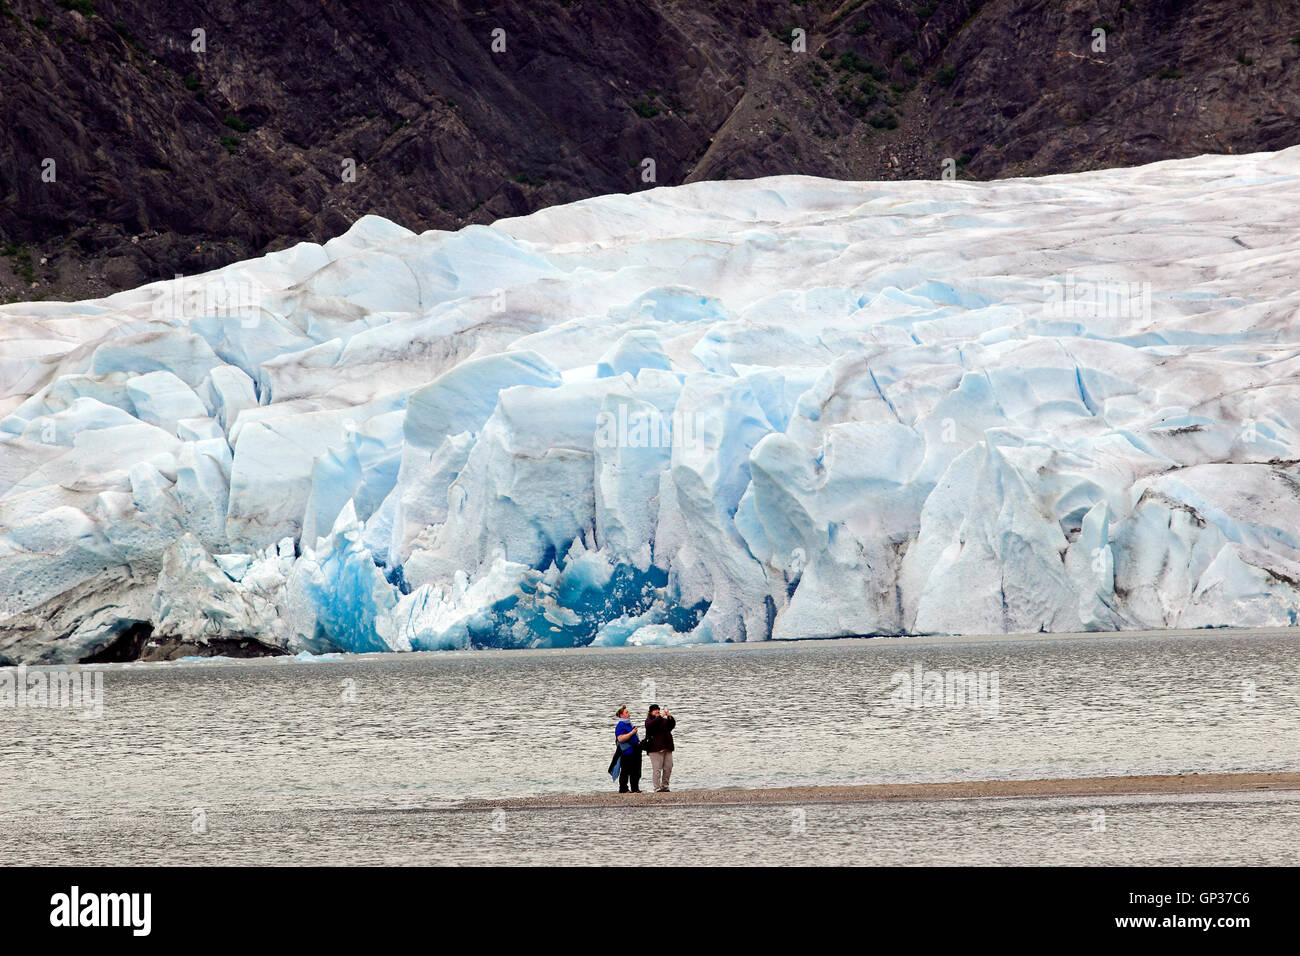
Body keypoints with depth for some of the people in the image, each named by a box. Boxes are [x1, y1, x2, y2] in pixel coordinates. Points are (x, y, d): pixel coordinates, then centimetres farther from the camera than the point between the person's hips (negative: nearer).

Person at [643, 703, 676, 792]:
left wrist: (670, 717, -10)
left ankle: (664, 786, 12)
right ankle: (657, 788, -10)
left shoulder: (664, 720, 20)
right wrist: (660, 716, -22)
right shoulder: (649, 720, 5)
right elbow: (650, 725, -18)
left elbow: (672, 725, 7)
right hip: (656, 748, -6)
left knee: (668, 768, 4)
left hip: (667, 747, 6)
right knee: (657, 768, -10)